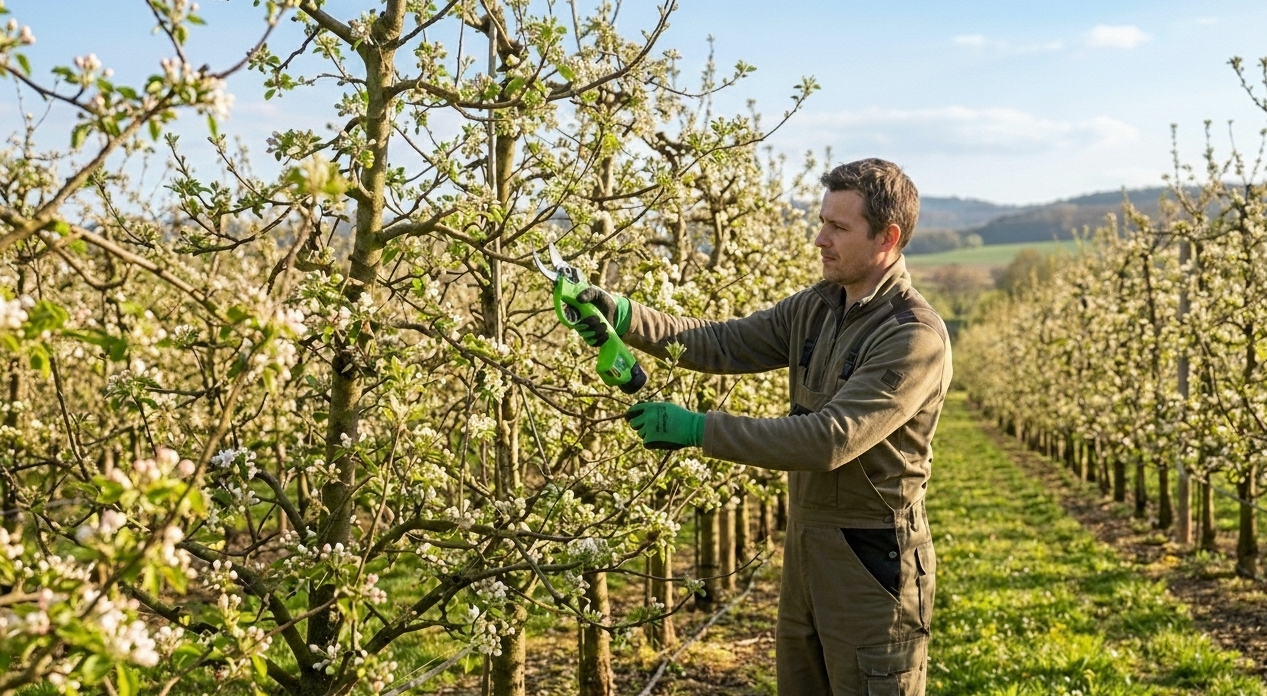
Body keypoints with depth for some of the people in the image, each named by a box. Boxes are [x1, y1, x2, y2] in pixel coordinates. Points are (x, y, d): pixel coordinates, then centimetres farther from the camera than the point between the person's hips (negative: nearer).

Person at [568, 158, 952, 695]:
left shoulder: (915, 338, -20)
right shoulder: (816, 308, 5)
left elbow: (830, 439, -28)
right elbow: (722, 344, 1)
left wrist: (698, 429, -27)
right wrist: (624, 316, -14)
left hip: (873, 559, -8)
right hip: (805, 544, 8)